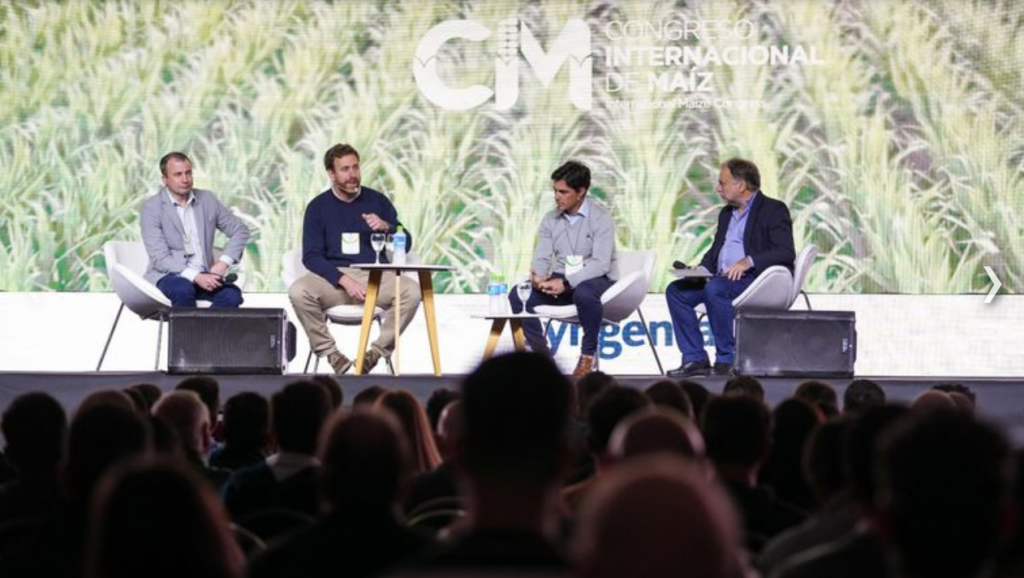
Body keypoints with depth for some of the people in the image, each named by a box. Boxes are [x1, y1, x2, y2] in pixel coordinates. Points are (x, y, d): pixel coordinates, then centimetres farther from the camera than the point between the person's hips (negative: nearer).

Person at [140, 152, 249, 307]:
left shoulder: (207, 199, 9)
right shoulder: (152, 208, -5)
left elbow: (240, 230, 15)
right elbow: (160, 258, -13)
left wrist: (223, 262, -3)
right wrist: (195, 276, -26)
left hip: (204, 275, 4)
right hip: (169, 276, -4)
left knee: (232, 294, -28)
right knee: (183, 290, -39)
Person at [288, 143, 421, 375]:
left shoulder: (377, 201, 11)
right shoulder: (318, 206, 7)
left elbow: (406, 244, 12)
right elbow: (311, 256, -2)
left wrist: (386, 227, -11)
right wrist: (344, 280, -18)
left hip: (376, 276, 1)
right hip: (334, 276, -1)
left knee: (411, 293, -30)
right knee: (298, 292, -32)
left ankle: (378, 352, -16)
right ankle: (330, 353, -18)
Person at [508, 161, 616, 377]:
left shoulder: (601, 219, -10)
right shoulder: (551, 220, 7)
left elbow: (600, 263, -20)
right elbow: (542, 257, 4)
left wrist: (566, 283, -32)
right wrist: (537, 276, -22)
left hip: (593, 280, -5)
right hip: (560, 280, 5)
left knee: (584, 294, -41)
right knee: (518, 295, -19)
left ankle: (589, 354, -17)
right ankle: (541, 353, -5)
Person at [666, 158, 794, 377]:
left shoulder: (773, 210, -4)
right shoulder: (727, 213, 22)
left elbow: (786, 252, -16)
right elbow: (714, 251, 24)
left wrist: (748, 261, -27)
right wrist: (701, 269, 1)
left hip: (758, 279, -9)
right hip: (723, 280, 9)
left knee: (715, 288, -34)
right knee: (676, 290, -8)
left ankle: (727, 358, -25)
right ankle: (695, 359, -10)